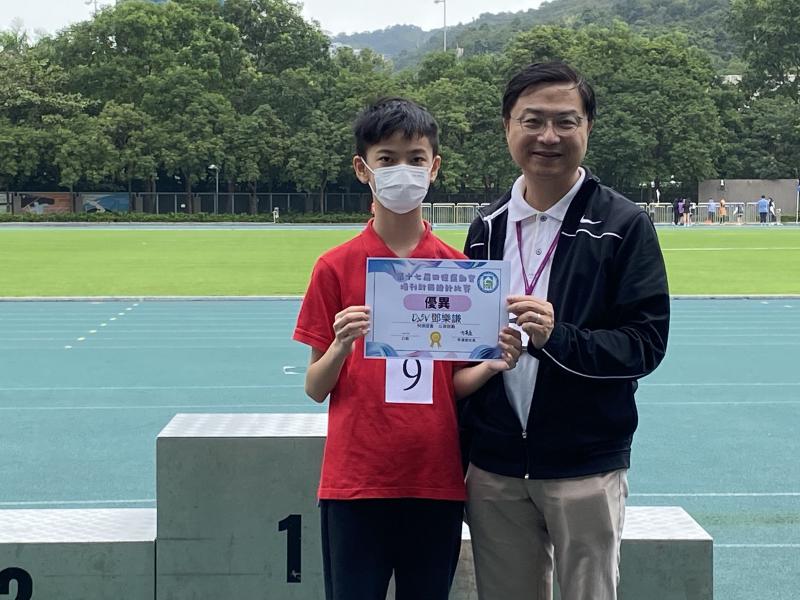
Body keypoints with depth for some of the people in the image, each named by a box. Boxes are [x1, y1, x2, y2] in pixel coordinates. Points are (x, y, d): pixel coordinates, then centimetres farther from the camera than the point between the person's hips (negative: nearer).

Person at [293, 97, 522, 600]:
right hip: (355, 481, -2)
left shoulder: (458, 268, 4)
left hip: (436, 482, 2)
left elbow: (455, 384, 8)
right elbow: (315, 388, 1)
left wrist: (491, 366, -12)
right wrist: (341, 346, -18)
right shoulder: (336, 267, -1)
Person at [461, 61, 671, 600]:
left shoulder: (624, 226, -5)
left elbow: (646, 344, -10)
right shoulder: (487, 228, 8)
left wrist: (558, 338, -26)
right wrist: (459, 455, 10)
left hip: (585, 469, -4)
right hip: (494, 470, 4)